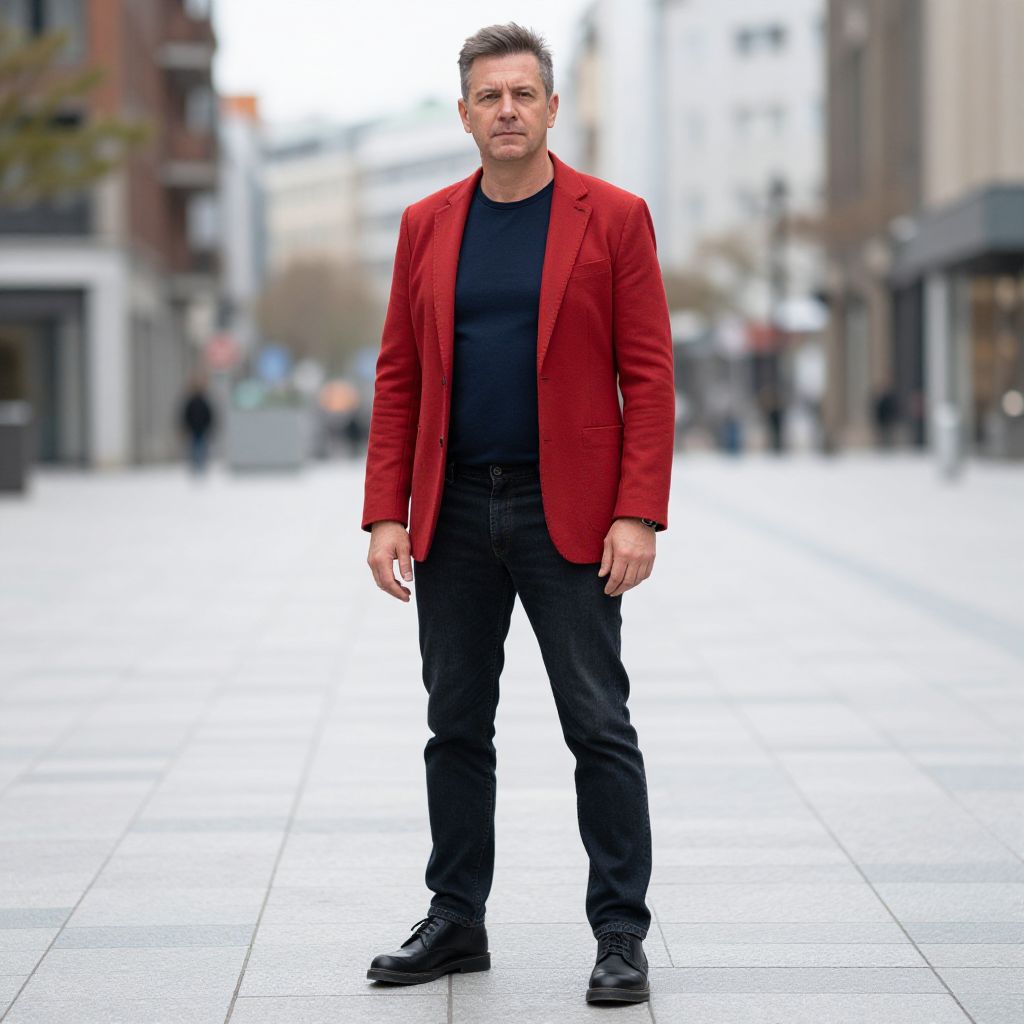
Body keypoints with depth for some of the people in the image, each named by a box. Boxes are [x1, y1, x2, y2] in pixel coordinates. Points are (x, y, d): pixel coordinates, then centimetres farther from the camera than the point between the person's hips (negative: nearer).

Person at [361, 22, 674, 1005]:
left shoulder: (613, 218, -2)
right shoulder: (425, 227, 8)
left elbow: (649, 377, -5)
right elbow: (397, 377, 8)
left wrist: (639, 517, -13)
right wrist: (386, 514, 0)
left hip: (567, 514, -3)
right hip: (453, 515, 4)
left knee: (599, 728, -1)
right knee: (456, 728, 10)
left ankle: (620, 934, 6)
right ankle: (456, 921, 22)